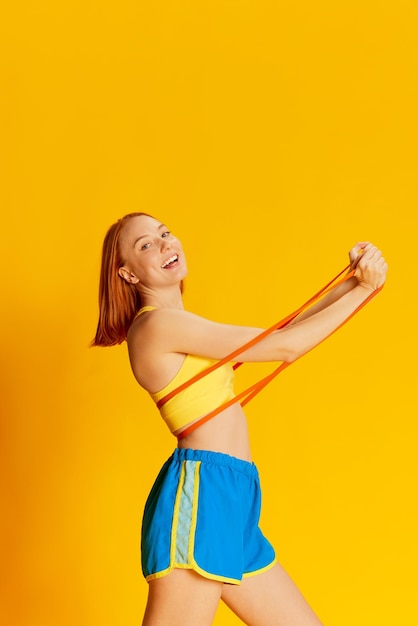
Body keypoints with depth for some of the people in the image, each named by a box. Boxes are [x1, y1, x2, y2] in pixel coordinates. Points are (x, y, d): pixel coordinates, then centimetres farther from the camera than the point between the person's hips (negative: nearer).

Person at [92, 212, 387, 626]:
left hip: (230, 505, 9)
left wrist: (352, 280, 5)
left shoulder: (179, 328, 20)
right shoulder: (156, 323, -9)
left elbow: (281, 334, 16)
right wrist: (363, 289, 1)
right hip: (199, 496, -9)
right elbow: (284, 347, -9)